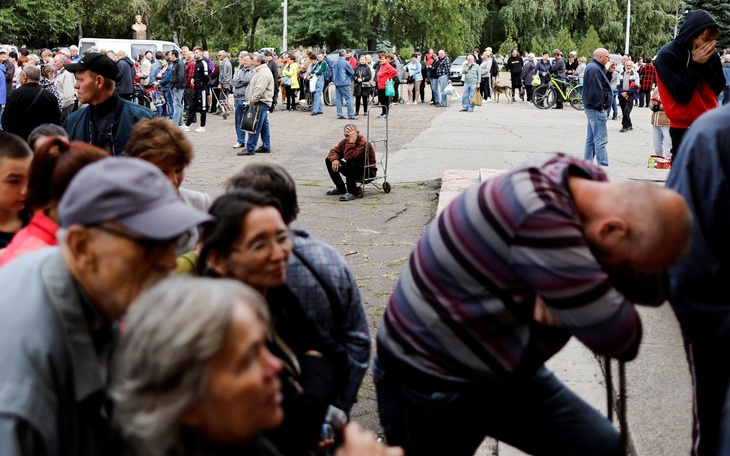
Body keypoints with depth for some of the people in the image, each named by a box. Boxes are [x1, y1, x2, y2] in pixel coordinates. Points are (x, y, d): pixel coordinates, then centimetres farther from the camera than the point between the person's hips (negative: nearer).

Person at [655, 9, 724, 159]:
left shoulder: (710, 54, 3)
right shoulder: (667, 55, -12)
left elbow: (718, 88, 2)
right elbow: (681, 95, -16)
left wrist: (705, 64, -11)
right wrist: (696, 64, -18)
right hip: (684, 130, -5)